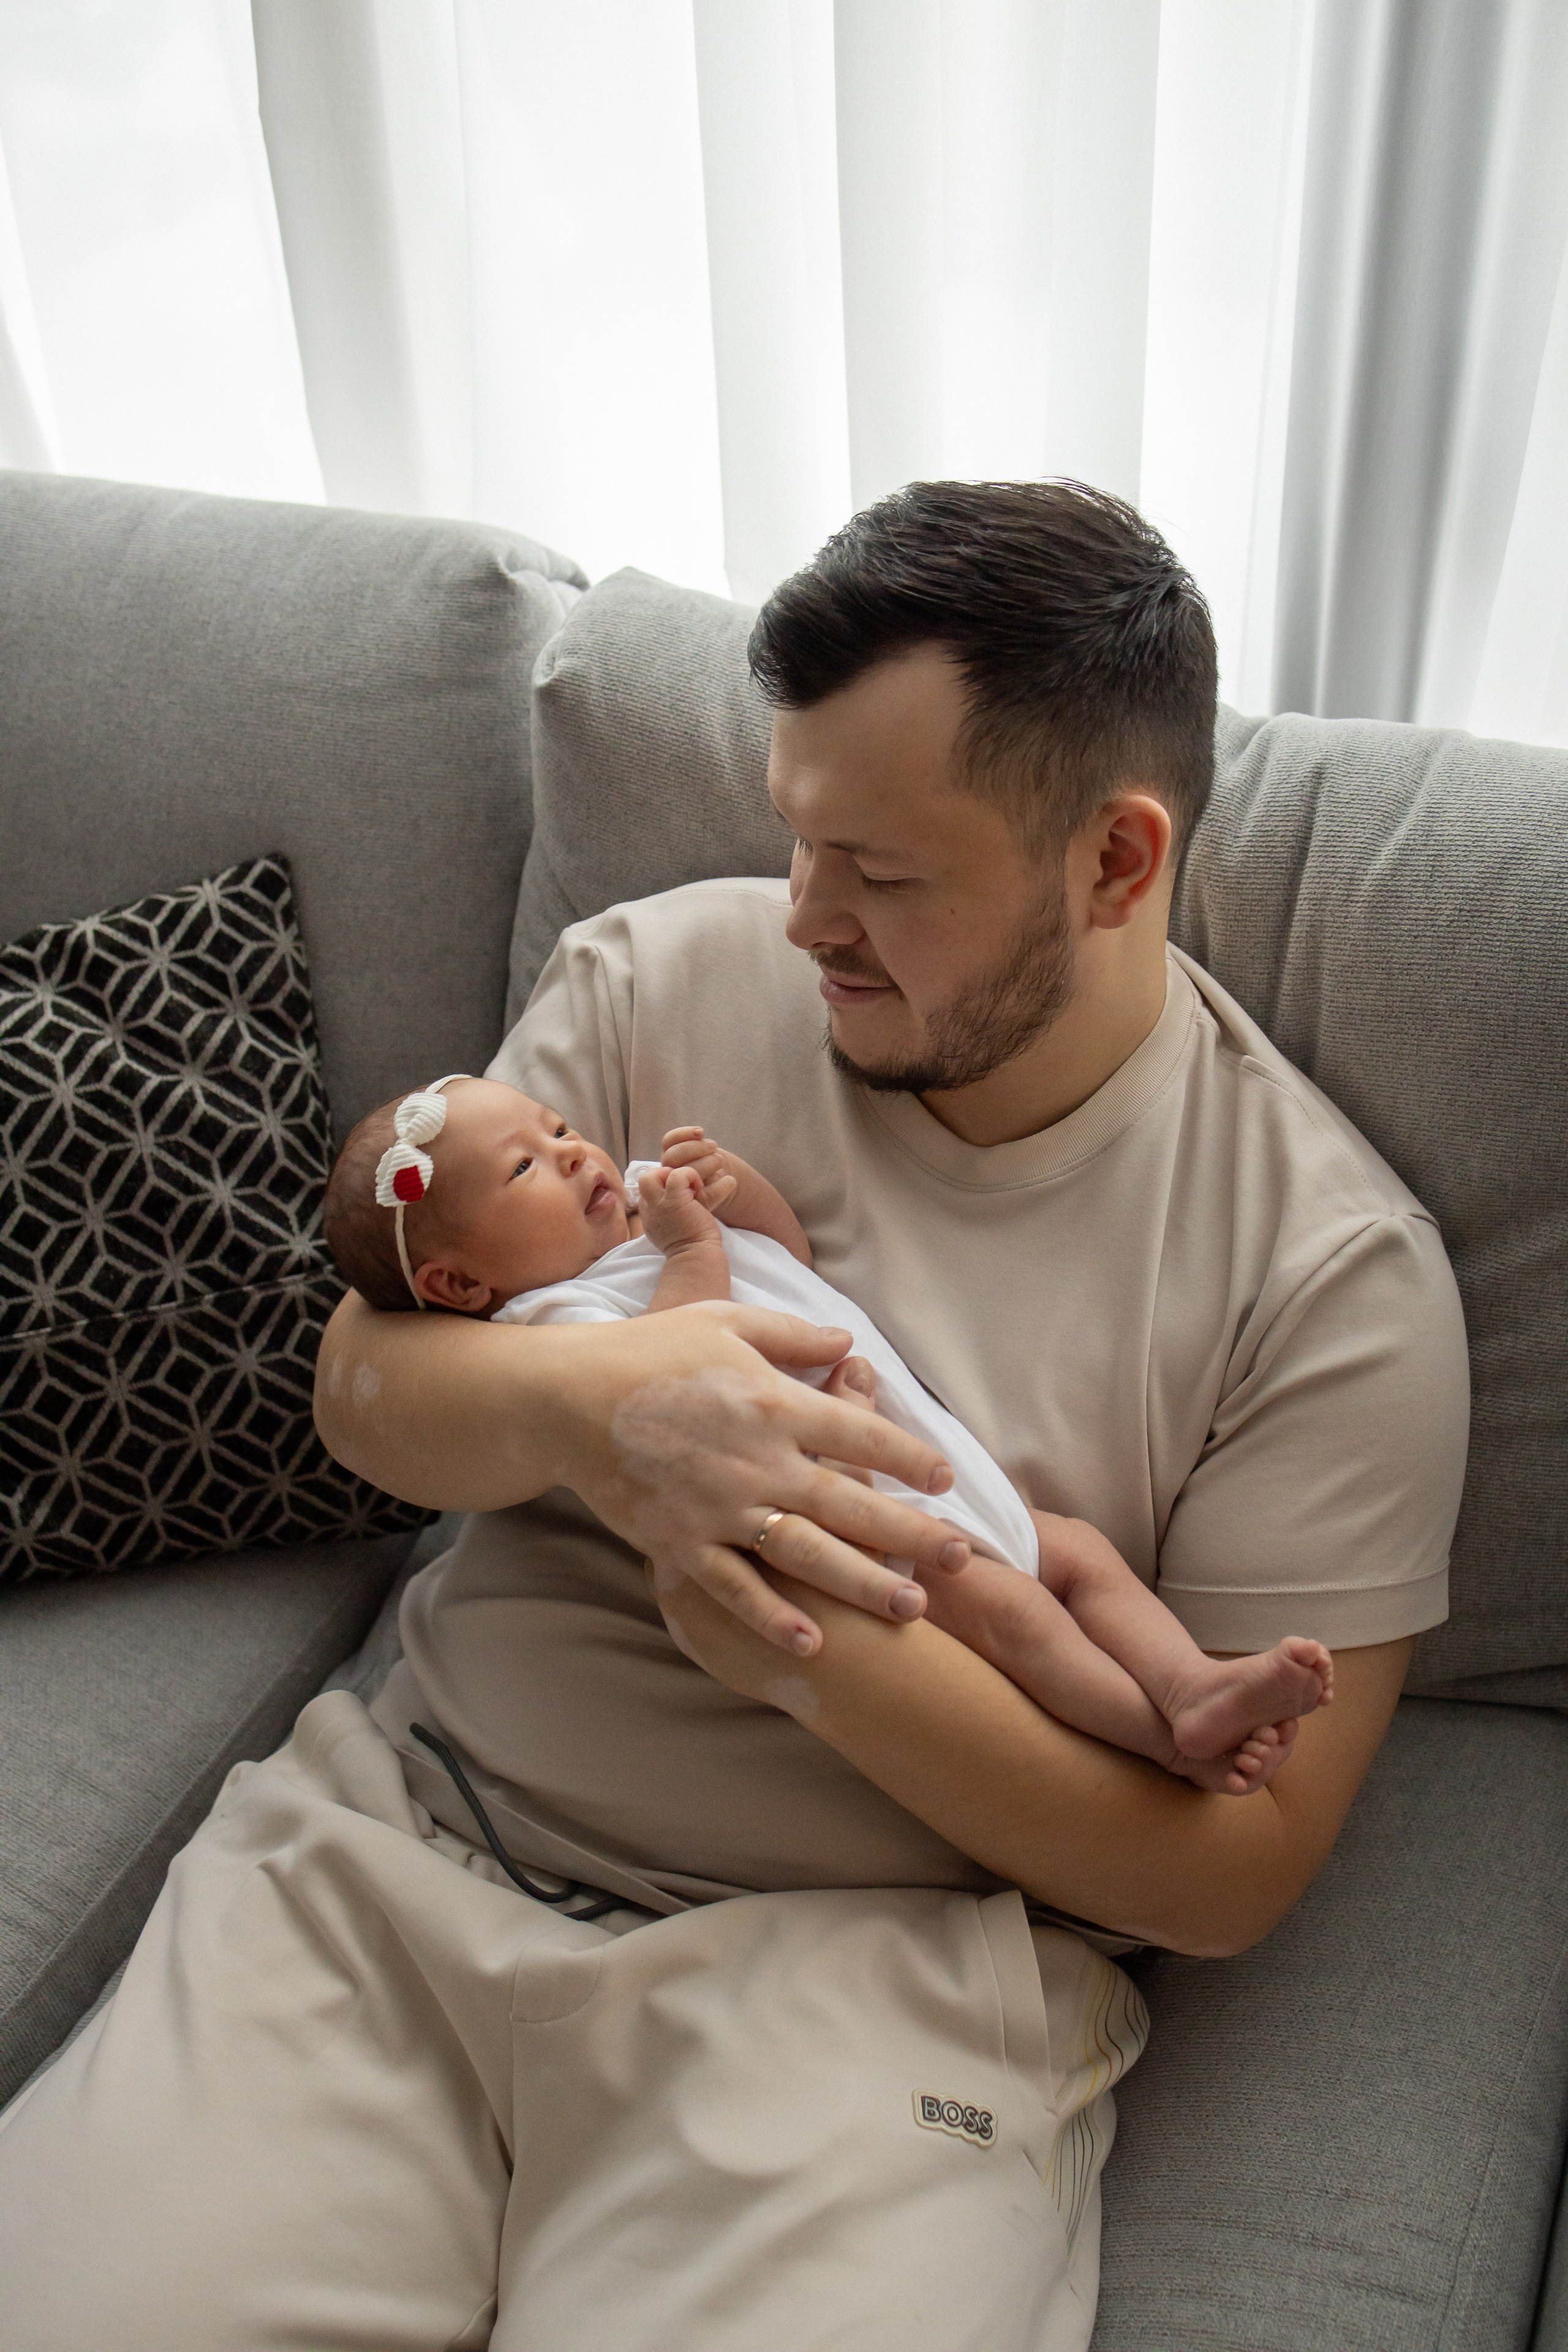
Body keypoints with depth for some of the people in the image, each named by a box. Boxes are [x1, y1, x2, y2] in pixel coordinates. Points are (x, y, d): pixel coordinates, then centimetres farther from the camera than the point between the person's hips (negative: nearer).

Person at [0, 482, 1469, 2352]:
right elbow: (362, 1385, 2)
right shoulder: (659, 977, 2)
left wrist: (831, 1661, -23)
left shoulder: (1333, 1268, -8)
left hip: (868, 1955, -2)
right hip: (397, 1835, 3)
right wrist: (581, 1408, -22)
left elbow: (1231, 1868, -7)